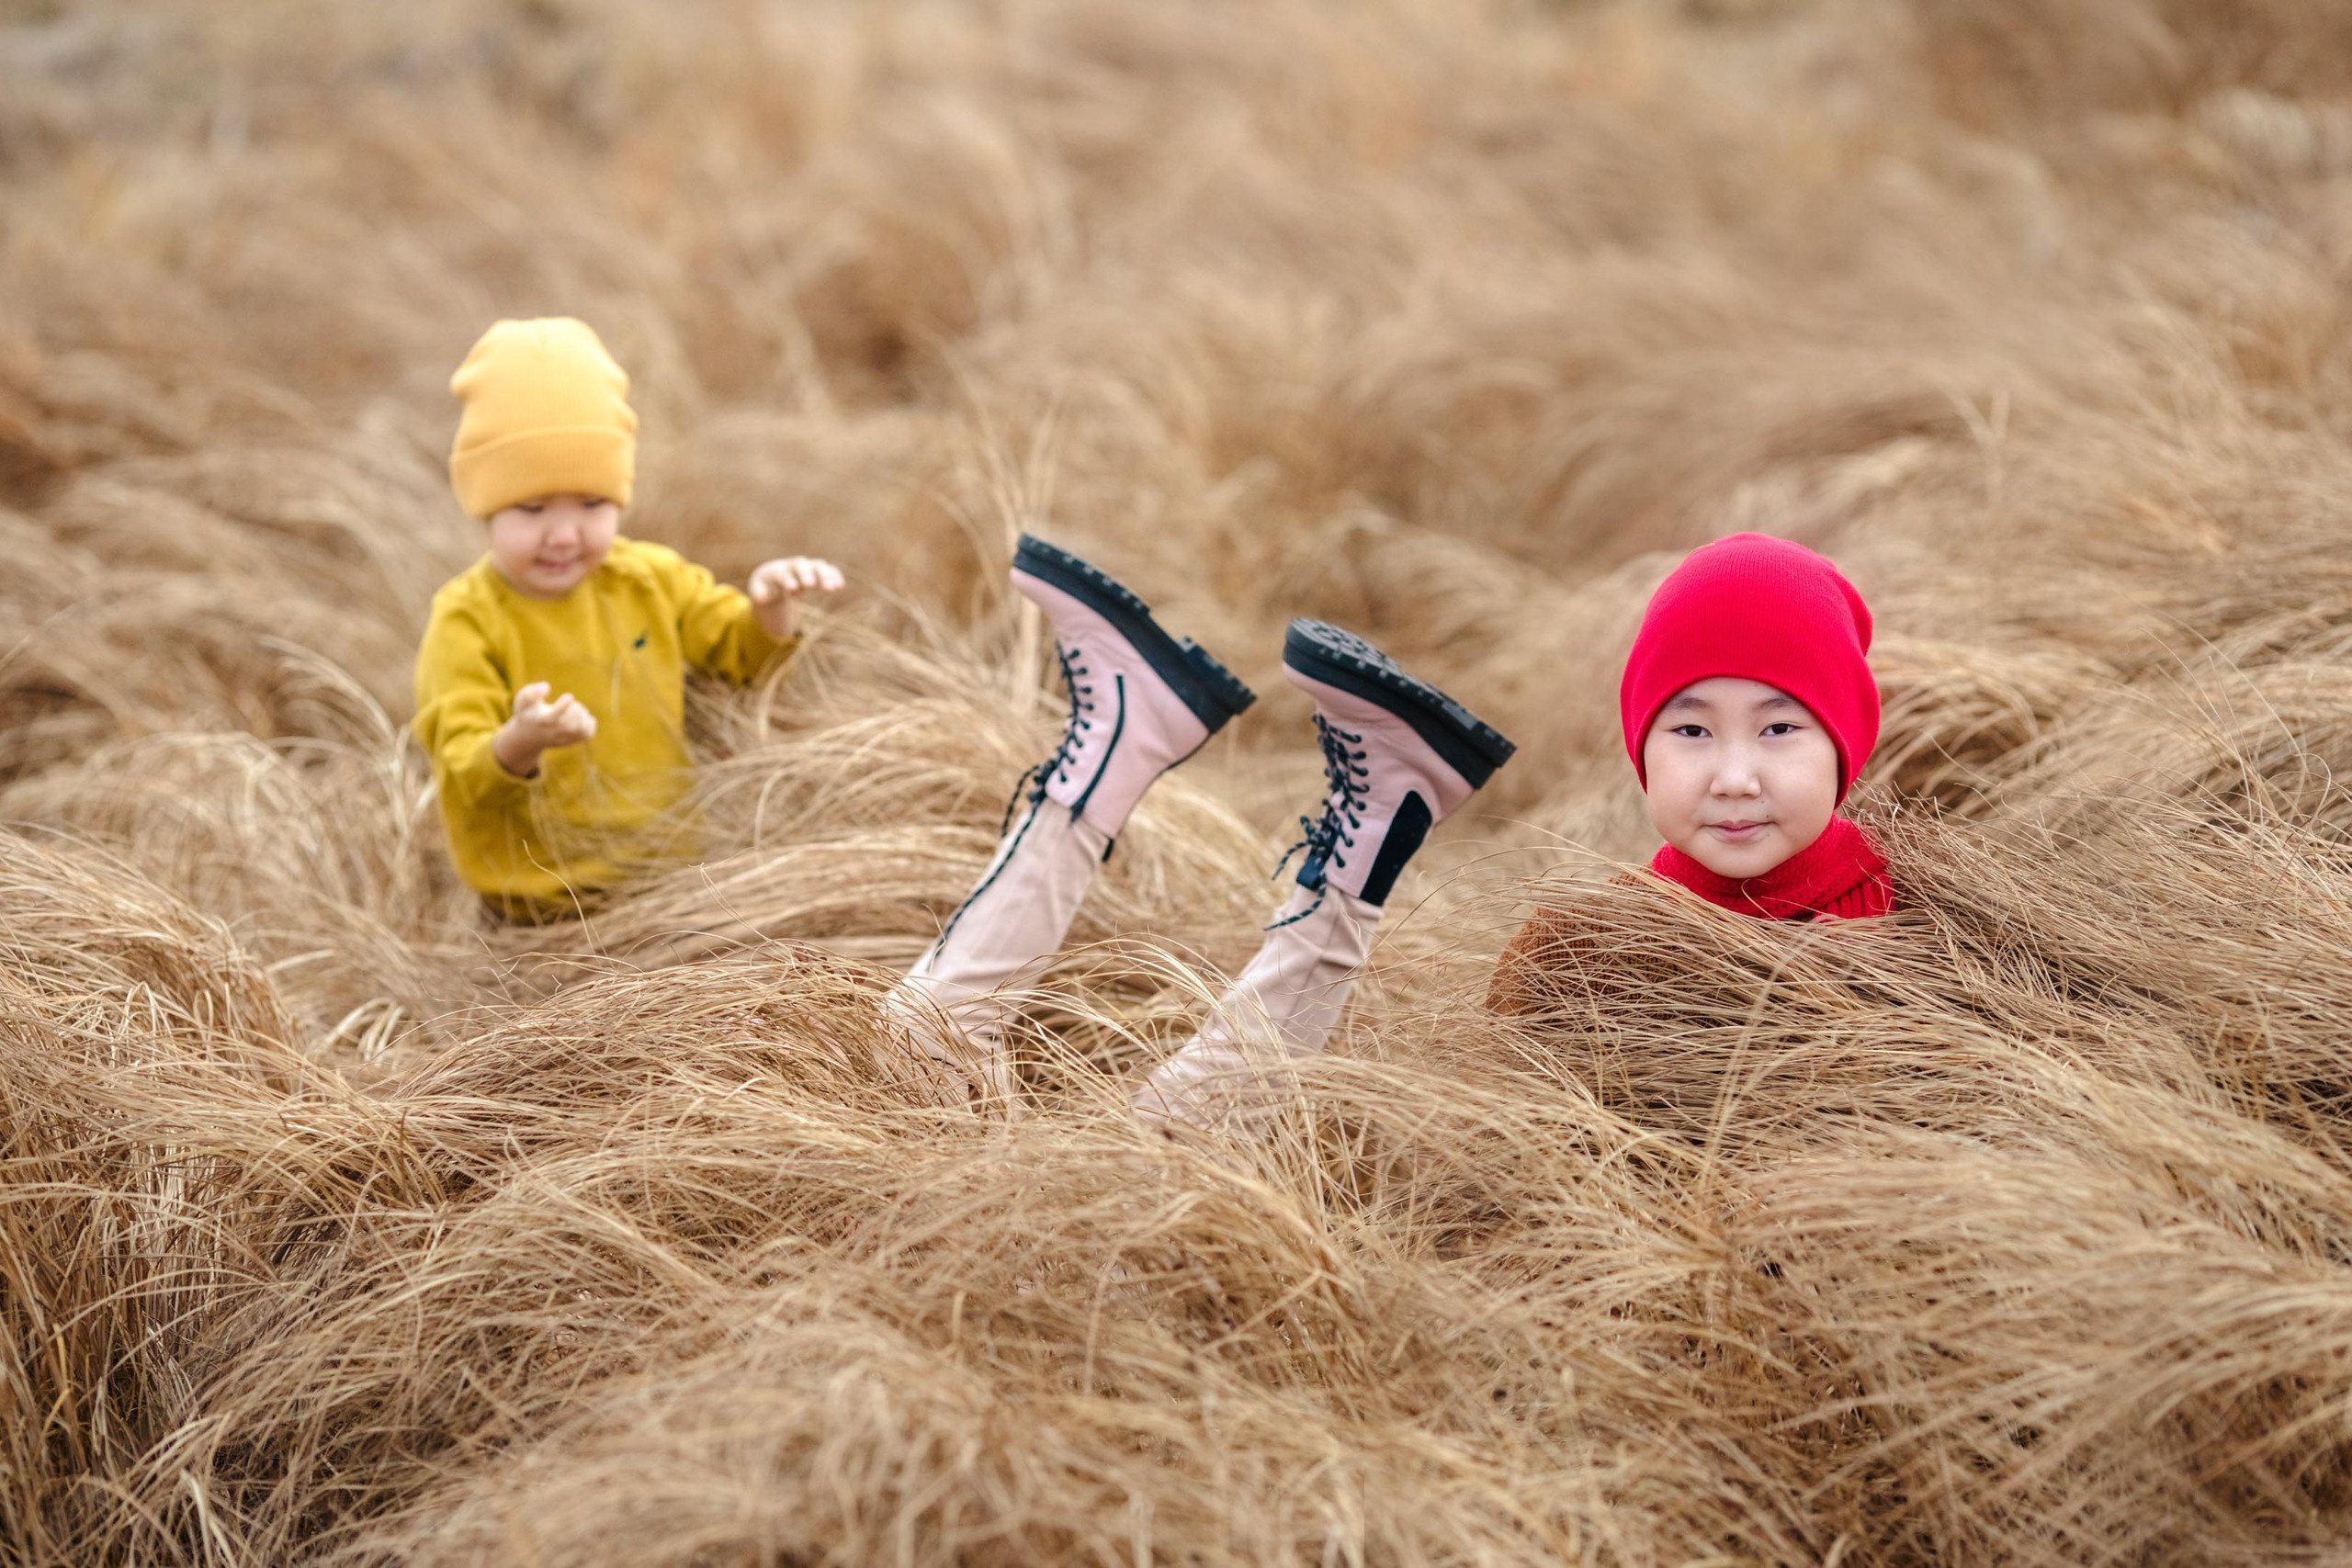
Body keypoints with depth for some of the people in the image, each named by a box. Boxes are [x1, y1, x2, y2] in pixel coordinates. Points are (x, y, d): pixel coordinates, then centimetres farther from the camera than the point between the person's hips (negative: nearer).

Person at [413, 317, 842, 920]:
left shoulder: (650, 579, 5)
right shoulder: (467, 623, -11)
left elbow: (746, 653, 19)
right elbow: (466, 776, -18)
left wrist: (773, 607, -4)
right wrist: (519, 745, -40)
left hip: (667, 855, 5)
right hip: (544, 888, -5)